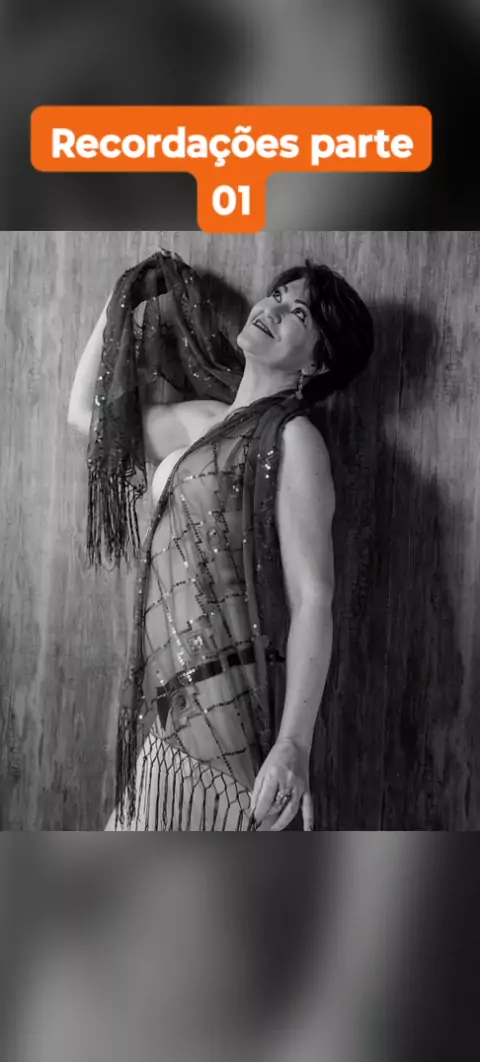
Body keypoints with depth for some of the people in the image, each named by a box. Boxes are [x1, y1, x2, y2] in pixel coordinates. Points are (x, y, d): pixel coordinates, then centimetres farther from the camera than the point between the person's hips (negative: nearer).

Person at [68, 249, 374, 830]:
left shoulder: (292, 438, -8)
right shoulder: (200, 420, 13)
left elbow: (312, 600, -15)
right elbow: (86, 410, 25)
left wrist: (294, 744, -22)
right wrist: (122, 301, 23)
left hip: (228, 709, -7)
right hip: (166, 705, 7)